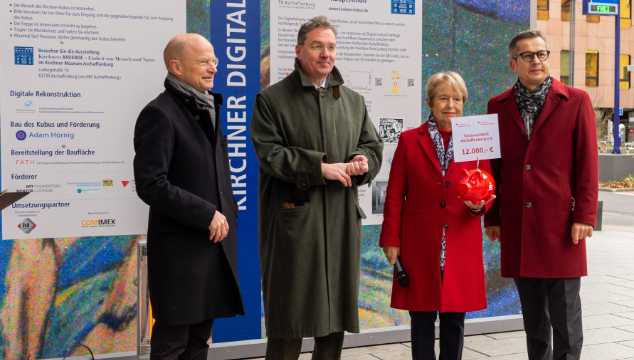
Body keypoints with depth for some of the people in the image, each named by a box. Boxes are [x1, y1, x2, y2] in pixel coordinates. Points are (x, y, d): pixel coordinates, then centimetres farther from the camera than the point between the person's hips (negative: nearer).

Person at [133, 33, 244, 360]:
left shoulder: (208, 108, 15)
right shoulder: (160, 114, -13)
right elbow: (151, 185, -20)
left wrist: (227, 214, 12)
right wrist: (207, 215, -17)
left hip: (215, 241, 8)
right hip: (180, 246, -8)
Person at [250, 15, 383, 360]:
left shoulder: (353, 101, 16)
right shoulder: (272, 99, 0)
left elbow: (373, 146, 19)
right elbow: (268, 153, -9)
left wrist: (364, 161, -5)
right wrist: (320, 168, -15)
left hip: (342, 218, 5)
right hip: (293, 218, -5)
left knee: (336, 310, 10)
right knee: (289, 318, -2)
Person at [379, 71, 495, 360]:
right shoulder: (409, 140, 5)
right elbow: (395, 195, 4)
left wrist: (478, 205, -14)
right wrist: (390, 239, -2)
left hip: (462, 244, 1)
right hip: (420, 245, -1)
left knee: (455, 317, 8)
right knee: (422, 317, 5)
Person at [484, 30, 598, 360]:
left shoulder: (576, 101, 1)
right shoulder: (499, 106, 9)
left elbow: (587, 164, -2)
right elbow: (493, 166, 11)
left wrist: (584, 216, -8)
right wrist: (492, 217, 8)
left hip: (561, 222, -3)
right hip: (517, 224, 3)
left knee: (564, 309, 2)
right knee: (532, 312, 12)